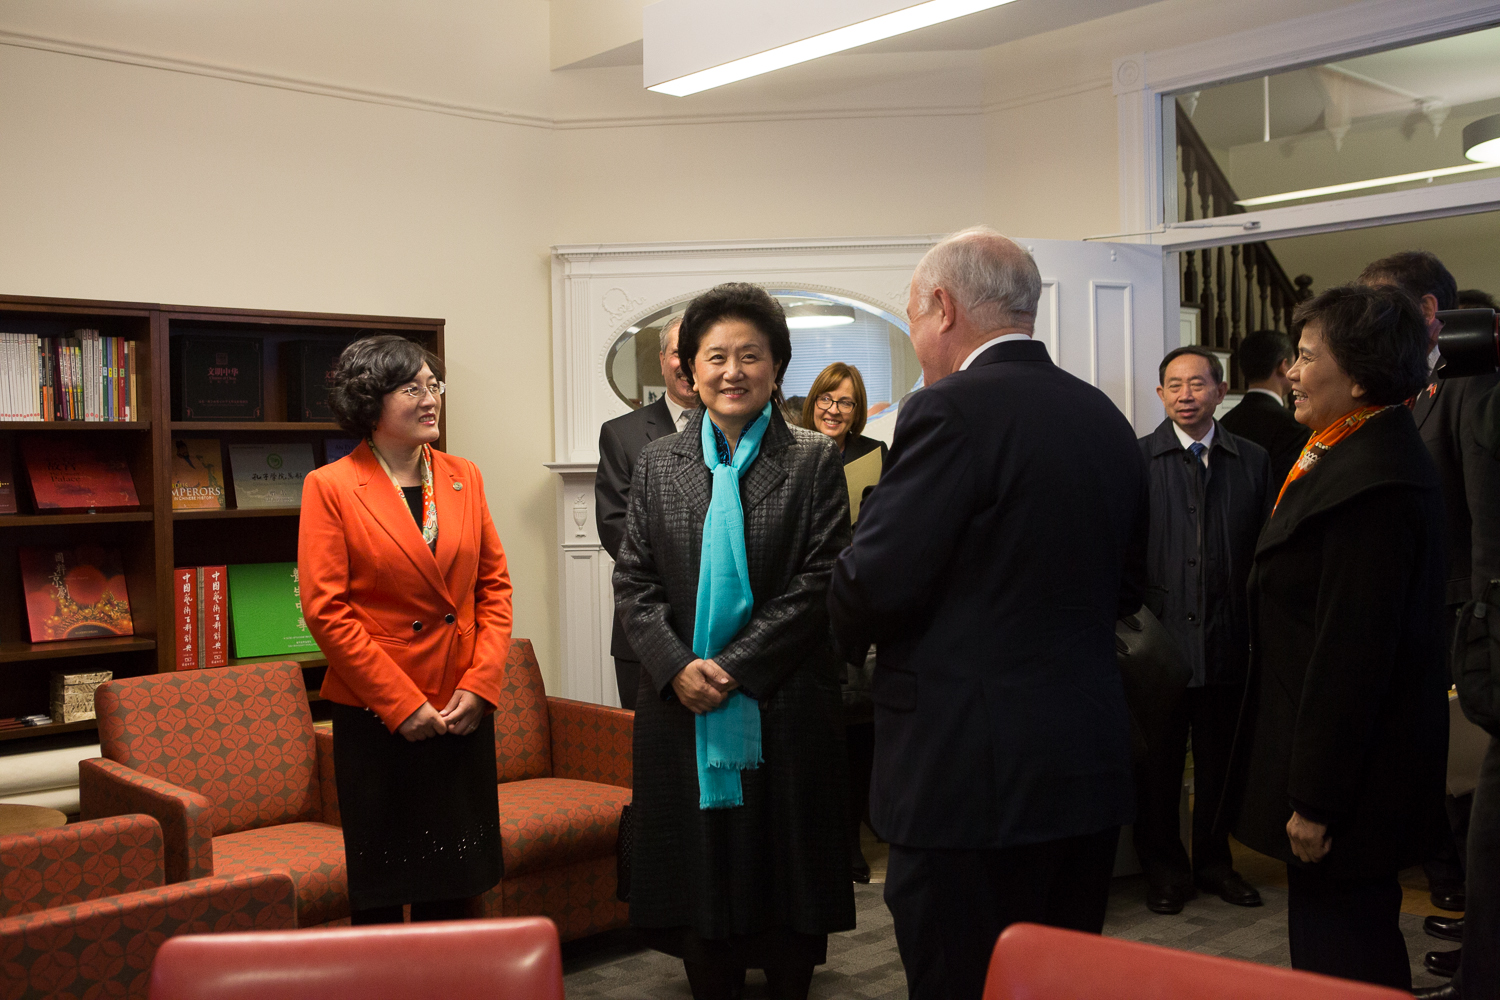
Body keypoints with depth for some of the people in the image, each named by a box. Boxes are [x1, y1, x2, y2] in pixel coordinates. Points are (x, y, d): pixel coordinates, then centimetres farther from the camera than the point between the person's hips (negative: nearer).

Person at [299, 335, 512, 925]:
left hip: (464, 712, 4)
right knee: (380, 891, 8)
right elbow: (325, 609, -11)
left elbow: (495, 584, 8)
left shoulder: (464, 478, 8)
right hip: (377, 718, -4)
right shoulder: (330, 487, -6)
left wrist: (481, 683, -5)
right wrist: (401, 703, -13)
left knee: (453, 885, 13)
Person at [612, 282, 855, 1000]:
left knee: (785, 874, 7)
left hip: (783, 708, -2)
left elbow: (817, 582, -8)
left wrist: (733, 666, -14)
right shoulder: (657, 463, 8)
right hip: (682, 705, 3)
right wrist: (677, 667, -11)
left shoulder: (814, 462, -1)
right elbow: (633, 580, 4)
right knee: (699, 870, 10)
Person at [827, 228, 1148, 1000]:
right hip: (1092, 769, 8)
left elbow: (874, 584, -16)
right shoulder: (1107, 420, 9)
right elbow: (1126, 587, 15)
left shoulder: (950, 412, -15)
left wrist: (848, 632, 4)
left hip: (973, 774, -8)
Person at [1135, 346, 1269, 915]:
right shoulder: (1135, 459, -1)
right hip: (1159, 635, -2)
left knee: (1219, 760, 13)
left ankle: (1214, 862, 30)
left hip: (1227, 639, 2)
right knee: (1157, 763, 8)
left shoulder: (1253, 462, 6)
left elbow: (1265, 551, 5)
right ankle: (1164, 869, 24)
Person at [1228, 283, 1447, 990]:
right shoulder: (1364, 456, 11)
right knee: (1342, 938, 20)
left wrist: (1316, 800, -20)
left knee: (1341, 950, 2)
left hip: (1351, 772, -10)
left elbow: (1350, 653, -25)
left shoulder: (1370, 480, -23)